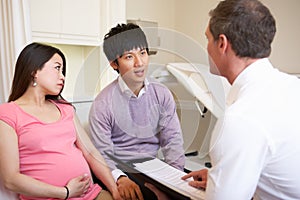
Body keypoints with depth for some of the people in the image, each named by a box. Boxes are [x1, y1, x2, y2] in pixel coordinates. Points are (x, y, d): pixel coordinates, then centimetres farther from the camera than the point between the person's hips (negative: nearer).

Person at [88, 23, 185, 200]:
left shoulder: (162, 94, 2)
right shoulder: (103, 104, -9)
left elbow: (172, 139, 1)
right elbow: (103, 155, -9)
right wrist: (120, 178, -27)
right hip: (122, 169, -4)